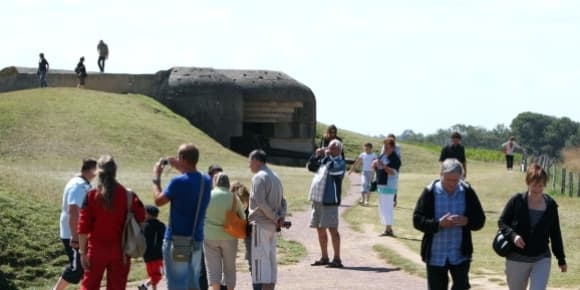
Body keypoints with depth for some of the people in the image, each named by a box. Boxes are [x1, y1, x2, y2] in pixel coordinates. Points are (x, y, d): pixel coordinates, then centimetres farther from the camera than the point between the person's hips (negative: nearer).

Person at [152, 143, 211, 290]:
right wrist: (180, 168, 24)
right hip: (196, 240, 6)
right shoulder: (206, 181, 3)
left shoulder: (178, 182, -19)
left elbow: (158, 200, -6)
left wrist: (156, 177, 5)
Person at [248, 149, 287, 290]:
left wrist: (275, 218, -12)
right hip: (272, 225, 9)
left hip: (260, 224, -9)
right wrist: (281, 216, 0)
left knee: (260, 259, -7)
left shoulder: (259, 177, -11)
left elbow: (260, 202, -19)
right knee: (271, 259, 10)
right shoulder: (275, 177, 16)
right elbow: (282, 201, 14)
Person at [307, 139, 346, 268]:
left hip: (330, 201, -8)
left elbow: (332, 169, -26)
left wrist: (327, 156, -13)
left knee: (332, 229, -9)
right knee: (320, 229, 12)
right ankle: (324, 258, 22)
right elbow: (311, 167, 18)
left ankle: (337, 259, -8)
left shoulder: (340, 163, -7)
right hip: (318, 199, 8)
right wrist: (317, 156, 3)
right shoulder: (324, 161, 17)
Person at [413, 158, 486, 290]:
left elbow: (480, 220, 2)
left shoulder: (467, 192, -1)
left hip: (460, 254, 0)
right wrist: (438, 224, -24)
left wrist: (466, 221, -20)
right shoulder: (430, 192, -6)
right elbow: (417, 220, -8)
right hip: (435, 255, 0)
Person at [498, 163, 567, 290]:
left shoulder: (551, 205, -1)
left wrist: (561, 259, 10)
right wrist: (513, 235, -20)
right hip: (517, 259, 0)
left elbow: (555, 233, 7)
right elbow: (502, 222, -1)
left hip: (541, 259, 0)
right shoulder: (517, 201, -8)